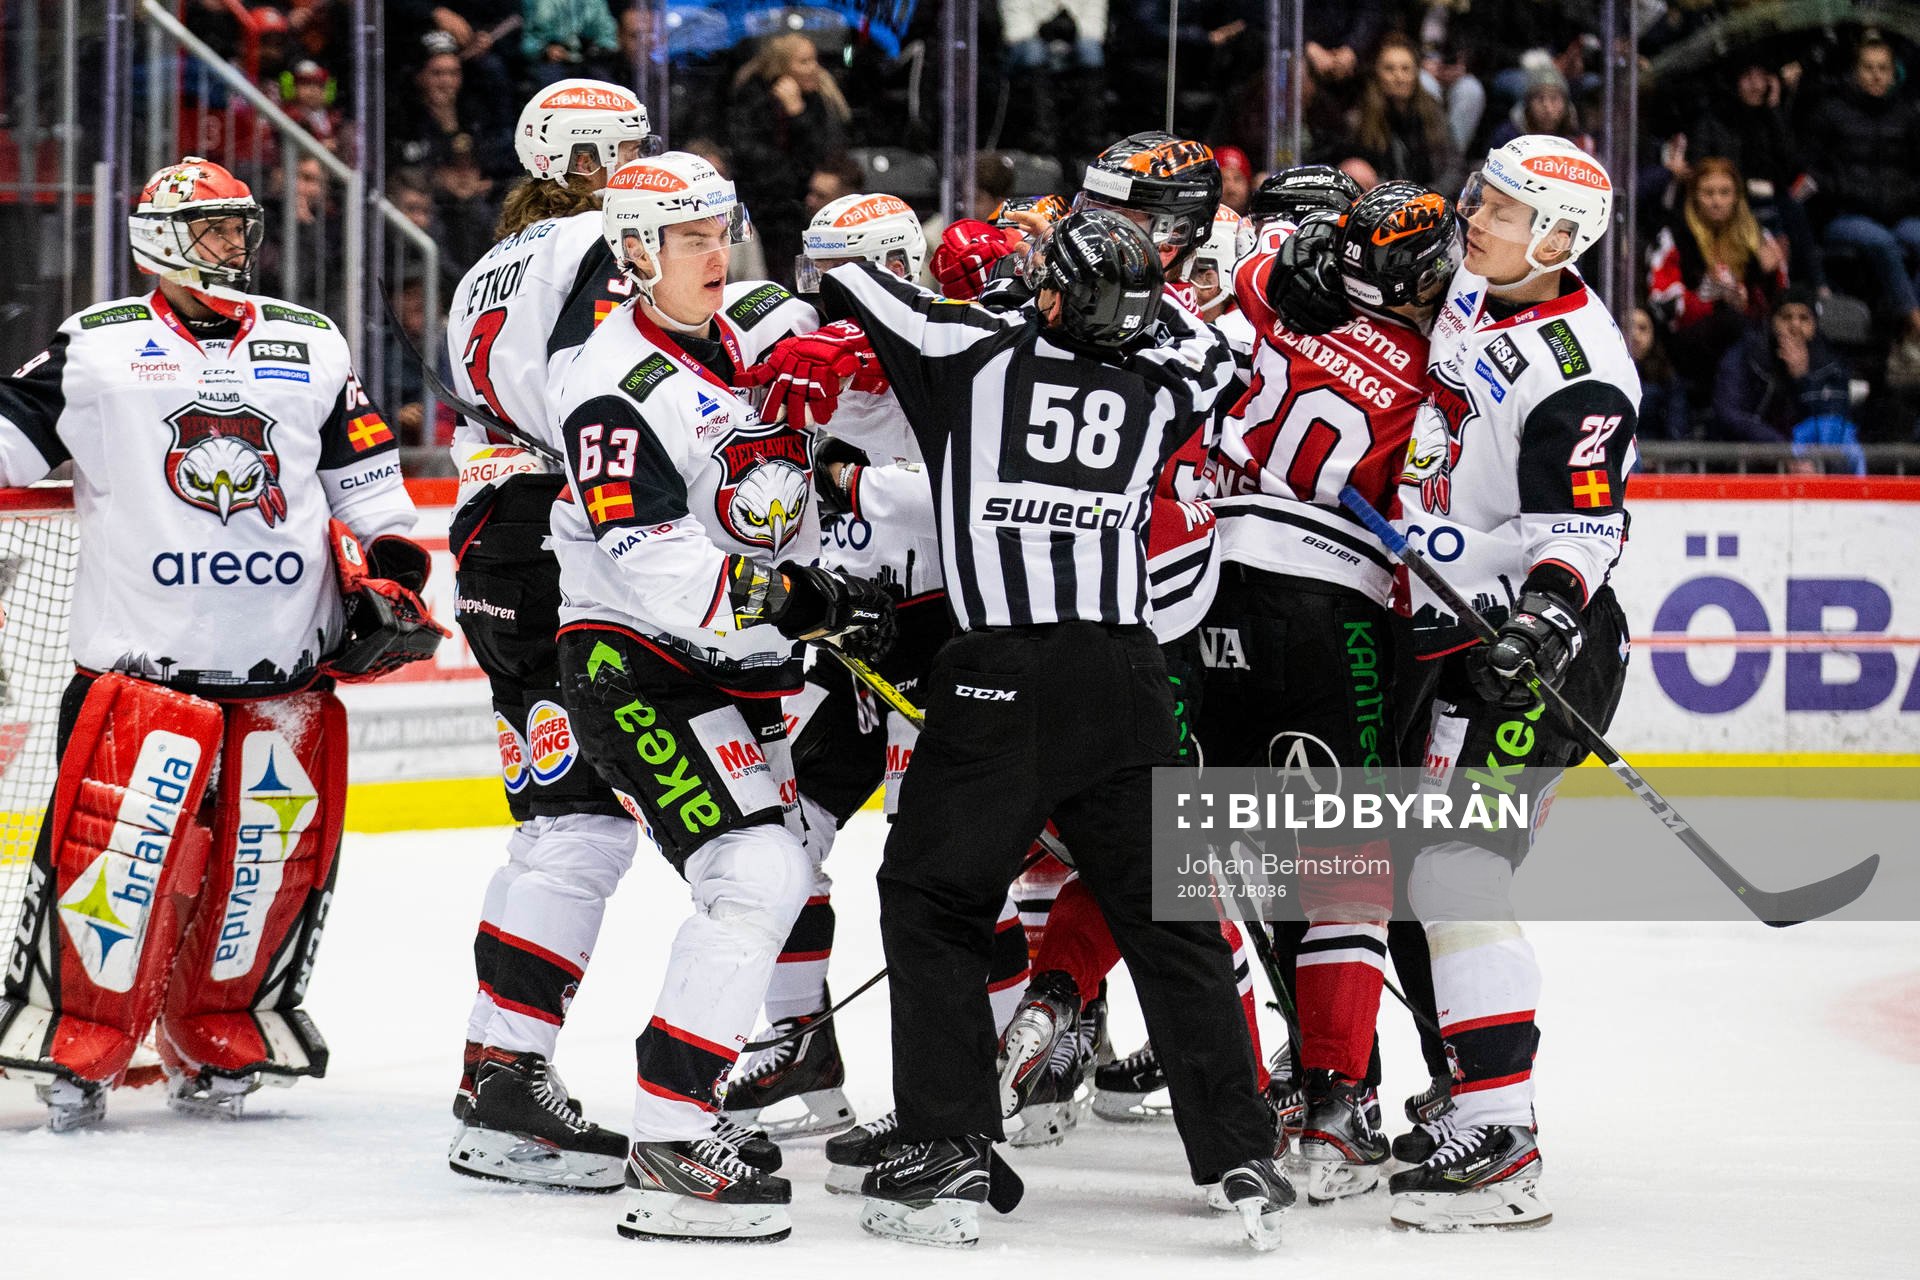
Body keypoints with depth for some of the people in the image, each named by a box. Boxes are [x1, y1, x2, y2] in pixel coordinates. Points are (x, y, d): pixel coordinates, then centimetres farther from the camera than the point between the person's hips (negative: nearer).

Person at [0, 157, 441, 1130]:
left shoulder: (313, 349, 16)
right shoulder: (100, 348, 4)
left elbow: (369, 486, 21)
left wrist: (390, 578, 12)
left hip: (288, 671, 4)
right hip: (140, 660, -4)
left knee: (271, 861, 2)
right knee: (118, 849, -14)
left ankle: (217, 1039, 17)